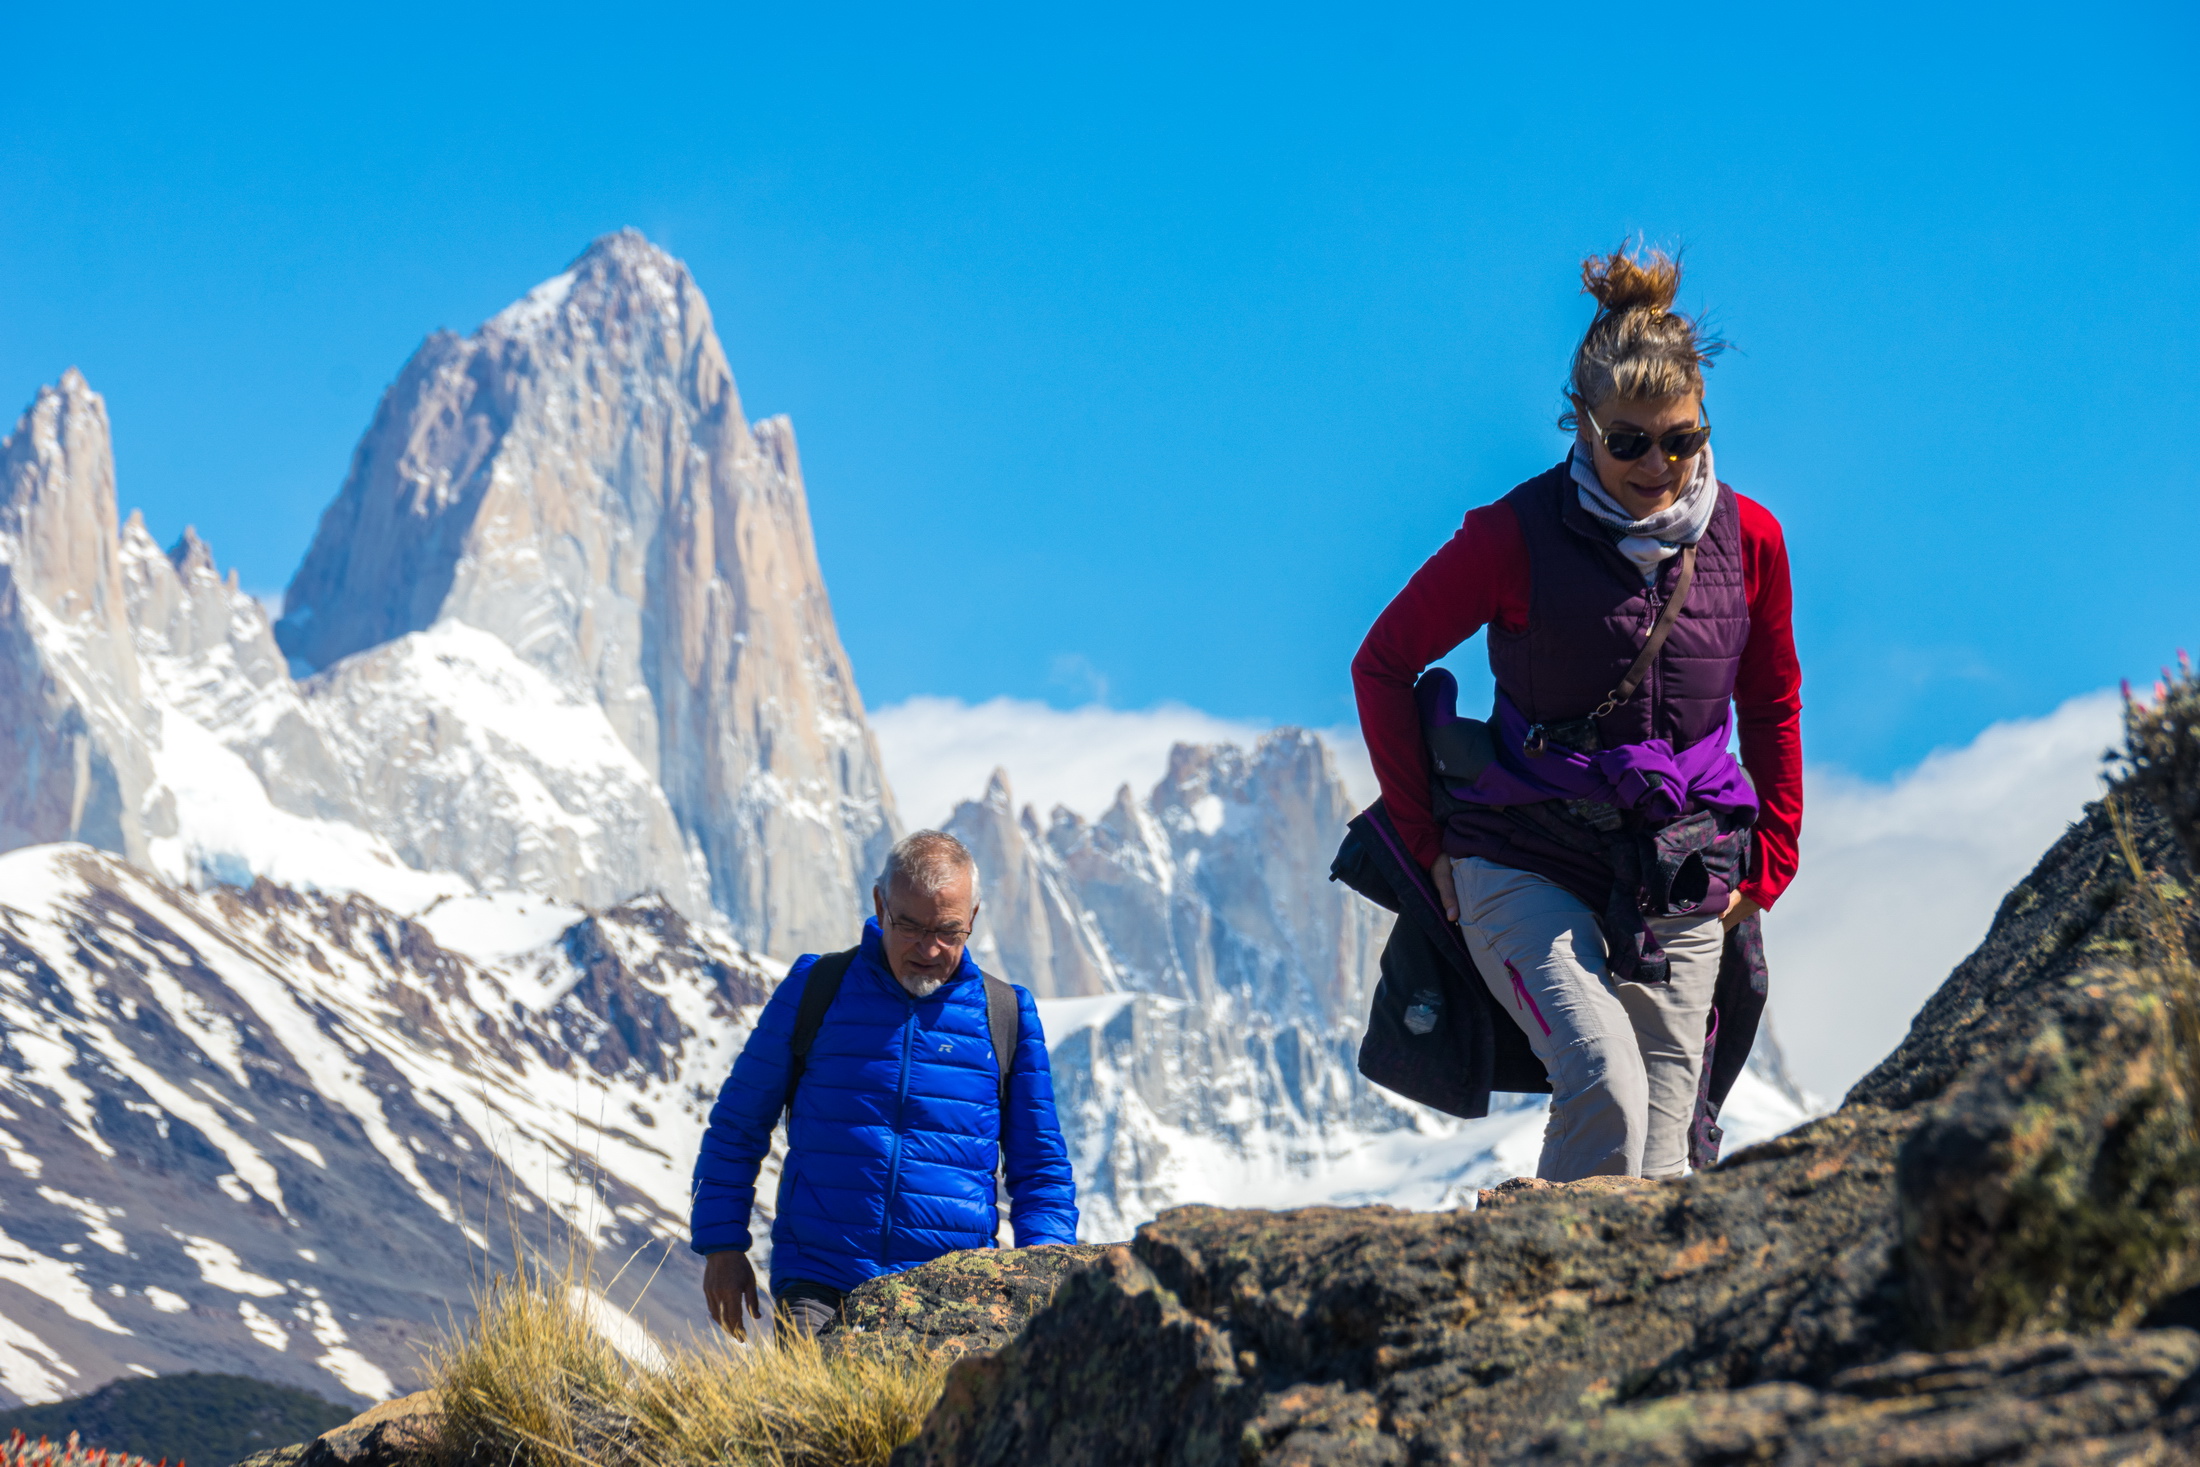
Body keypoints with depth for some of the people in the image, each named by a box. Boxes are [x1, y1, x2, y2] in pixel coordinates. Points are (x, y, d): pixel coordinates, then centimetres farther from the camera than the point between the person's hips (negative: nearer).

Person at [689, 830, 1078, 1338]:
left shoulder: (1005, 1015, 9)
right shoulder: (815, 989, 7)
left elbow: (1040, 1164, 16)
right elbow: (738, 1125, 14)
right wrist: (722, 1244, 8)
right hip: (817, 1288, -2)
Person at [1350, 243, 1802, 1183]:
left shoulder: (1747, 540, 2)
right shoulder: (1515, 537, -9)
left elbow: (1773, 704, 18)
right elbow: (1383, 665, 3)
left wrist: (1768, 863, 14)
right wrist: (1427, 838, 2)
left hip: (1680, 884, 4)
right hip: (1526, 867, -4)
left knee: (1656, 1160, 0)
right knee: (1605, 1089, -27)